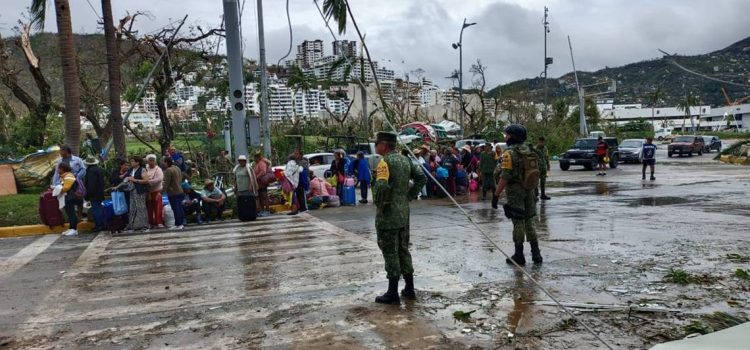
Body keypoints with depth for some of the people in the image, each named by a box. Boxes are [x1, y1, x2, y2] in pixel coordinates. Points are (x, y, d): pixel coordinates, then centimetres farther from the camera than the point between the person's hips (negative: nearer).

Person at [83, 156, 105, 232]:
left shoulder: (90, 171, -16)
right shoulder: (100, 169, 13)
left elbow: (91, 184, -21)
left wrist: (87, 195, -17)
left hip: (94, 195, -10)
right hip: (100, 194, 10)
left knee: (95, 210, -6)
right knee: (99, 208, 14)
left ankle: (98, 225, -6)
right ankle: (102, 225, 18)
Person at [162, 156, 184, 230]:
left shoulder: (168, 170, -17)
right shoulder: (177, 168, 10)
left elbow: (166, 183, -17)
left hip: (173, 193, -9)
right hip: (180, 191, 9)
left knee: (176, 209, -2)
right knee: (180, 208, 13)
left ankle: (178, 224, 3)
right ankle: (182, 223, 19)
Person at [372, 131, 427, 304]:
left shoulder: (385, 162, -16)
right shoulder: (405, 160, 10)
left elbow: (381, 186, -29)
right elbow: (421, 178, 12)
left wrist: (379, 205, -14)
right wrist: (409, 195, 10)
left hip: (388, 214, -8)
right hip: (404, 212, 8)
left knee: (390, 252, 0)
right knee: (403, 250, 16)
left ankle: (393, 293, 7)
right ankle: (409, 289, 23)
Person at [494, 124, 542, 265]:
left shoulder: (510, 153, -14)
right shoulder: (528, 150, 10)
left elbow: (505, 177, -19)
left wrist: (496, 194, -13)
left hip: (515, 192, -7)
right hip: (529, 190, 7)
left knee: (518, 222, -1)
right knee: (528, 221, 13)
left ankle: (519, 255, 6)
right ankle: (536, 253, 14)